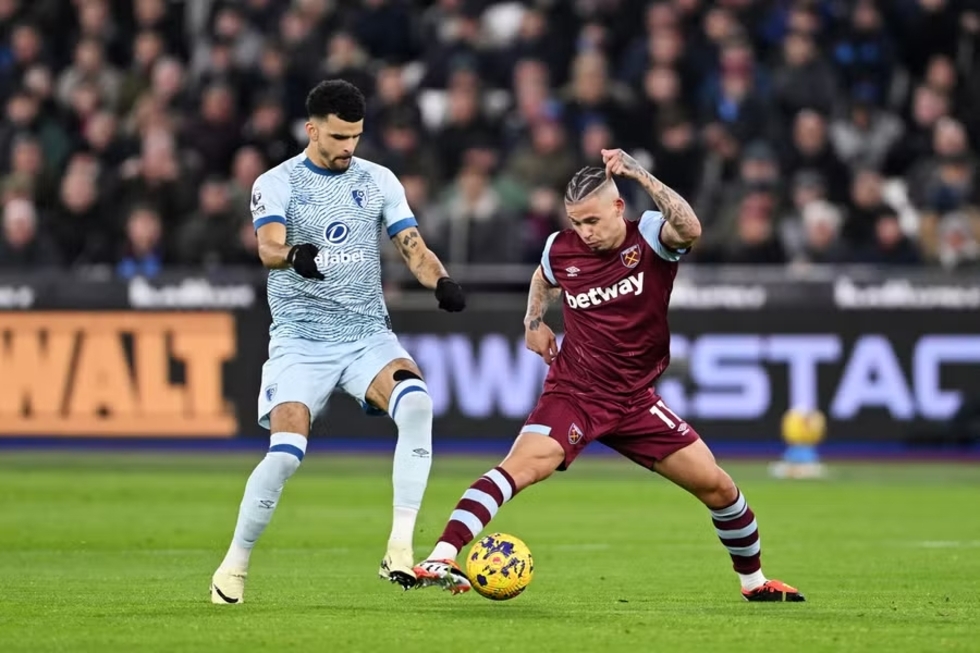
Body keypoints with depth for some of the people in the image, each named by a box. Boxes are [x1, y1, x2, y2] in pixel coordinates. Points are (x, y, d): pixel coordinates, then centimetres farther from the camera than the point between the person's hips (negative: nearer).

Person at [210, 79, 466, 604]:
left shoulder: (378, 181, 9)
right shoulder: (277, 184, -2)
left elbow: (413, 246, 4)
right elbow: (269, 248, -19)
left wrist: (440, 281, -18)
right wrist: (295, 255, -43)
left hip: (369, 336, 3)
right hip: (300, 341, -2)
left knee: (415, 402, -28)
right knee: (286, 452, -19)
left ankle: (401, 546, -26)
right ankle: (234, 565, 2)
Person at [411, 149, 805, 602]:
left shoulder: (650, 237, -11)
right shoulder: (560, 249, -4)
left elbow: (690, 229, -37)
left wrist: (642, 177, -44)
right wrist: (533, 321, 9)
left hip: (636, 401, 1)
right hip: (573, 393, -1)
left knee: (716, 486, 1)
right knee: (522, 466, -27)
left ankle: (753, 581, 25)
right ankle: (439, 561, -33)